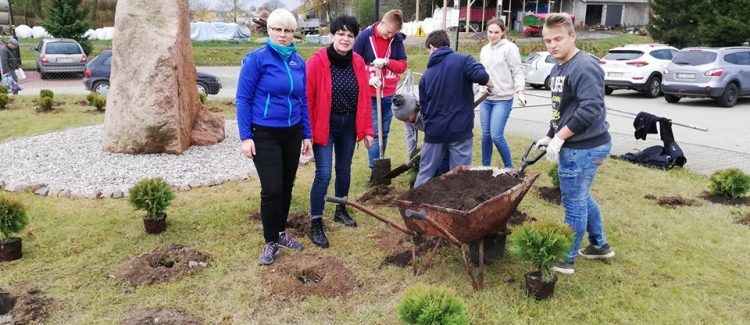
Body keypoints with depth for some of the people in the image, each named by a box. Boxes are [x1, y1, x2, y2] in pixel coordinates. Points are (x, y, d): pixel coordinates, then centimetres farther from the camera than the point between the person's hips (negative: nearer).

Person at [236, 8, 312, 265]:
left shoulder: (298, 62, 5)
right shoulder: (256, 59, -10)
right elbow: (243, 99, -9)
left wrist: (307, 135, 10)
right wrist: (245, 137, -13)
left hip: (292, 134, 5)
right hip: (264, 135, -5)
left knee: (287, 186, 12)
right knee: (272, 189, -6)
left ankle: (281, 232, 30)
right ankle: (270, 241, 12)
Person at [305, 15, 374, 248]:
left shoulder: (358, 63, 0)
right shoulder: (317, 62, -14)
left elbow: (365, 98, 5)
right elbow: (307, 99, -14)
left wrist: (367, 130, 4)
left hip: (348, 125, 5)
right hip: (324, 125, -5)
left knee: (344, 170, 17)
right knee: (324, 174, -7)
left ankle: (341, 211, 38)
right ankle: (316, 224, 5)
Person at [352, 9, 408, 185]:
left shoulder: (397, 40, 1)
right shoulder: (364, 36, -8)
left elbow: (403, 65, 2)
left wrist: (387, 62, -17)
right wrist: (367, 79, -18)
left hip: (389, 95, 4)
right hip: (370, 95, -4)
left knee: (384, 132, 10)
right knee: (374, 132, -6)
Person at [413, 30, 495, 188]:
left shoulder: (426, 74, 9)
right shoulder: (463, 61, -4)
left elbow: (424, 107, 12)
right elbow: (481, 75, -23)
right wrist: (491, 85, -2)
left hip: (434, 131, 4)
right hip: (460, 130, -3)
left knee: (425, 174, 16)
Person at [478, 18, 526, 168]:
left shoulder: (509, 48, -7)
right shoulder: (484, 50, 12)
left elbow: (518, 71, -10)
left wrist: (519, 91, -20)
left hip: (503, 99, -6)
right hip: (486, 99, 6)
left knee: (496, 135, -11)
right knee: (485, 135, 9)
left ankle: (509, 167, 7)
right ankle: (485, 166, 23)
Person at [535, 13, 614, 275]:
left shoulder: (584, 67, -19)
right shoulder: (558, 68, 12)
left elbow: (591, 110, -27)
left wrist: (559, 137, -21)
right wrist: (550, 136, 15)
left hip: (583, 148, -10)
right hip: (577, 146, 10)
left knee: (574, 204, 2)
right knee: (581, 198, 22)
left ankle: (565, 260, 17)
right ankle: (599, 245, 40)